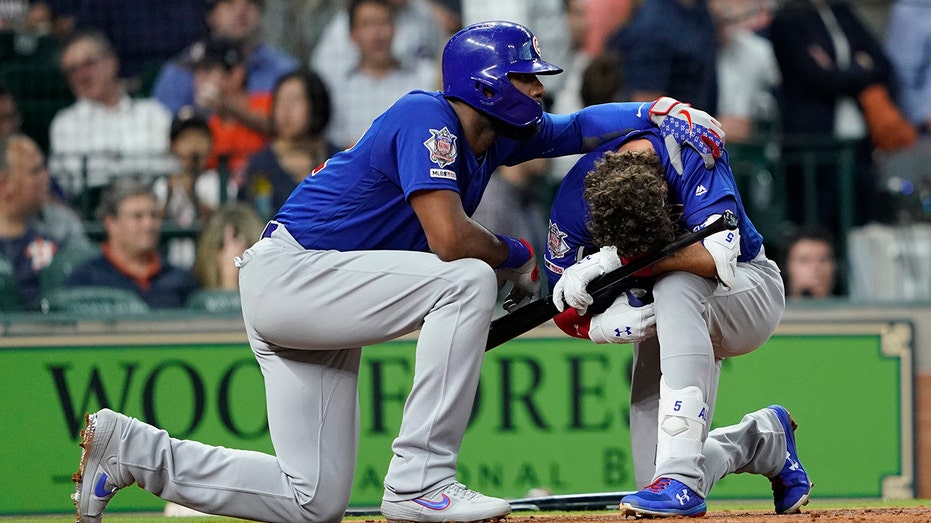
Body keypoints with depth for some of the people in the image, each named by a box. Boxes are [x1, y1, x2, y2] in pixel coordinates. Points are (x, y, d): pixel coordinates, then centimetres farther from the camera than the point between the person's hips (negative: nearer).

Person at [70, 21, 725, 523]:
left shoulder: (496, 137, 11)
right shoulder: (428, 119, -16)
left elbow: (579, 127, 21)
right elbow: (449, 240, -26)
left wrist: (659, 114, 4)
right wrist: (517, 256, -8)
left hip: (317, 300, 10)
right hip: (286, 273, -10)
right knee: (468, 282, -24)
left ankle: (132, 449, 12)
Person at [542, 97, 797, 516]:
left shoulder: (691, 155, -30)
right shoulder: (577, 196, -21)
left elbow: (719, 257, -40)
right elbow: (565, 312, -12)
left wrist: (616, 260, -40)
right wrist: (607, 325, -34)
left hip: (750, 294, -4)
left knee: (675, 288, -39)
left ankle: (681, 478, -40)